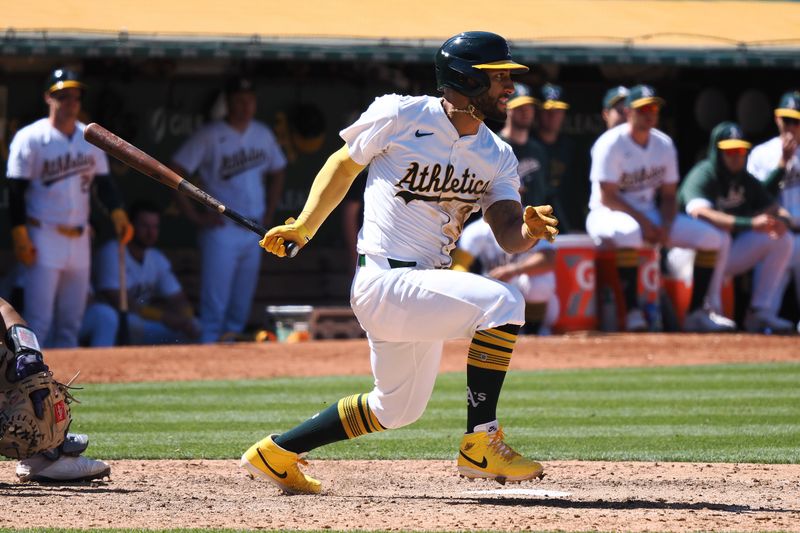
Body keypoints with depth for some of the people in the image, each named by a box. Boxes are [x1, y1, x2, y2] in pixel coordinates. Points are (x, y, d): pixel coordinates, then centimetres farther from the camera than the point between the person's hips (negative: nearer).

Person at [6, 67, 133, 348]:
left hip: (79, 239, 6)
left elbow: (103, 182, 13)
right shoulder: (30, 138, -8)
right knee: (39, 322, -10)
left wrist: (118, 214, -4)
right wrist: (20, 237, -15)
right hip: (44, 238, -6)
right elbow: (16, 191, -9)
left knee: (71, 323, 8)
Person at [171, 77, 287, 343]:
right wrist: (195, 216, -13)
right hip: (221, 231, -6)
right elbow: (175, 174, -10)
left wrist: (269, 213, 14)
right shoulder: (209, 136, -7)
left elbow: (276, 173, 25)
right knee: (214, 306, -11)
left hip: (253, 232, 6)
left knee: (241, 308, 9)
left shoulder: (263, 134, 11)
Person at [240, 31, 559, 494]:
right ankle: (481, 444, -21)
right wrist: (303, 228, 1)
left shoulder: (497, 156, 7)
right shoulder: (400, 116, -9)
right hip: (385, 280, -8)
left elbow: (508, 233, -5)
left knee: (399, 407, 20)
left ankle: (276, 454, 34)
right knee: (503, 300, -25)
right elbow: (344, 165, 5)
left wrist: (529, 229, -27)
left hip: (425, 286, 8)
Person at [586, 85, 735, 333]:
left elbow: (669, 195, 8)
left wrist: (666, 226, -11)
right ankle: (632, 312, -38)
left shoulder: (664, 144, 4)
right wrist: (643, 221, -23)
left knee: (711, 237, -7)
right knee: (629, 232, -43)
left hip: (649, 214, 7)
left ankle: (697, 312, -6)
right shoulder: (611, 144, -15)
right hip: (608, 215, -7)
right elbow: (607, 197, -19)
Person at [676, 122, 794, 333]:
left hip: (726, 256, 8)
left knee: (782, 239, -3)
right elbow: (699, 213, -37)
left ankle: (760, 311, -6)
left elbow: (774, 209, 5)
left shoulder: (746, 180, 6)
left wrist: (782, 220, -23)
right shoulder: (703, 177, -17)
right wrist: (751, 224, -44)